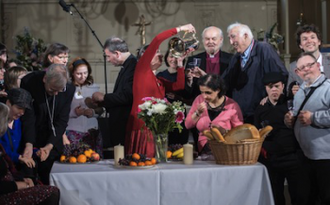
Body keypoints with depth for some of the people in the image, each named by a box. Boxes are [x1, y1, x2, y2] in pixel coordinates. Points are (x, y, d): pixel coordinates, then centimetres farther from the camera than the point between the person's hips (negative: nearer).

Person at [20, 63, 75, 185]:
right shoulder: (29, 82, -19)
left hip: (53, 141, 2)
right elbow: (28, 116, -18)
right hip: (31, 136, -2)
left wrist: (50, 145, -21)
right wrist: (29, 144, -27)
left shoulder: (69, 89, -12)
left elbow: (62, 120, -10)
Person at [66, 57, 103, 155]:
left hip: (92, 131, 3)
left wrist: (93, 112, -9)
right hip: (73, 132, -3)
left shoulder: (94, 88, 9)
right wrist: (73, 112, -18)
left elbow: (100, 110, 11)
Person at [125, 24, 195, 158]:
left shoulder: (159, 81, 22)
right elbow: (157, 40, -6)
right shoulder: (141, 69, 2)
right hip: (141, 128, -7)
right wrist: (180, 29, -1)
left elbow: (179, 85, 8)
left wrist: (180, 62, 7)